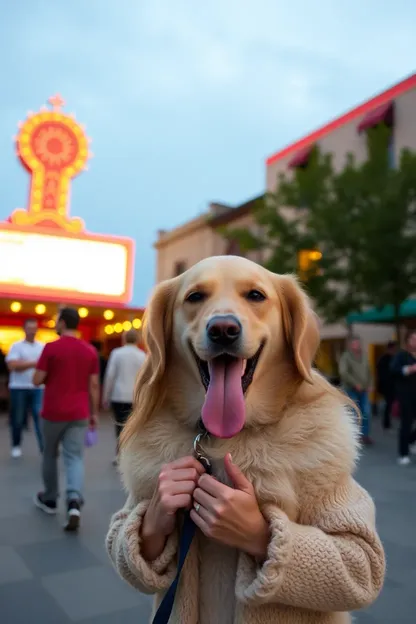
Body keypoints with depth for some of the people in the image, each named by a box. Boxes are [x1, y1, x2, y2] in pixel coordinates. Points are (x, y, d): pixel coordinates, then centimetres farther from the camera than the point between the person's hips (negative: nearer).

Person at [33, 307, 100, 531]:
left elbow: (37, 381, -8)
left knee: (50, 455, 17)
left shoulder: (51, 348, -9)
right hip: (79, 414, 2)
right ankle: (74, 502, -17)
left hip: (53, 412, -2)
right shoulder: (90, 351, 2)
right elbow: (94, 385, 3)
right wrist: (94, 413, 10)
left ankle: (49, 500, 31)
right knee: (75, 458, 2)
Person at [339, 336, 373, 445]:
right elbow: (343, 373, -18)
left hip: (363, 390, 5)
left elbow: (368, 372, 17)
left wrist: (368, 384, 5)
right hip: (351, 390, -5)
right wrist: (356, 384, -18)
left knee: (366, 413, 4)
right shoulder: (345, 357, -8)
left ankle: (365, 435, 15)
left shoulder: (363, 356, 10)